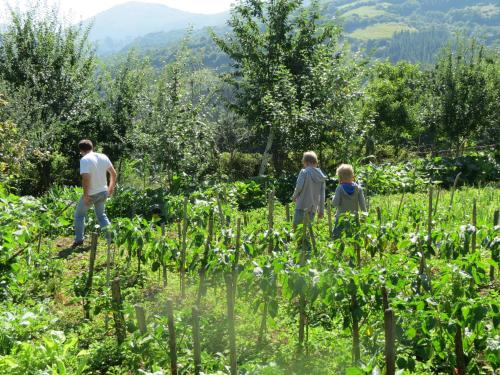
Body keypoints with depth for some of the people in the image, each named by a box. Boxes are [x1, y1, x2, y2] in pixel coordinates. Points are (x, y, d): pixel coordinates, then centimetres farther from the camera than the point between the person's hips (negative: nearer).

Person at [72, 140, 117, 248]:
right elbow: (113, 173, 7)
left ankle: (79, 240, 14)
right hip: (103, 192, 6)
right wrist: (111, 188, 17)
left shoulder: (85, 160, -17)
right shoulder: (103, 157, 3)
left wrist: (86, 195, -18)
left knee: (79, 215, 14)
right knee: (101, 215, 22)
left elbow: (86, 178, -25)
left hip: (91, 193, -6)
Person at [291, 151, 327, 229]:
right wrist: (321, 210, 16)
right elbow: (322, 194, 11)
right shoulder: (321, 176, 9)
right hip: (313, 207, 5)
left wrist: (294, 196, 9)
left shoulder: (304, 172, -7)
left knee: (296, 226, -2)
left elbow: (299, 187, -12)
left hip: (302, 204, -5)